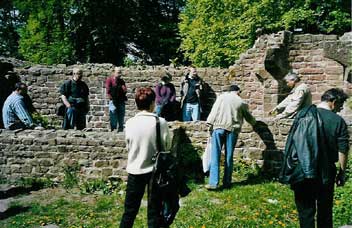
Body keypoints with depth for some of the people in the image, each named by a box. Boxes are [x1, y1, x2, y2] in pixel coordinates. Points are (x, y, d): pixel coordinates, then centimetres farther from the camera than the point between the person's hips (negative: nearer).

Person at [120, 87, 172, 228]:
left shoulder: (129, 123, -7)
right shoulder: (161, 122, -13)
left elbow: (128, 147, 4)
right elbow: (167, 146, -2)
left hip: (135, 170, 2)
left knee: (130, 211, 15)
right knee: (154, 211, 12)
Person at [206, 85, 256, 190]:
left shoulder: (222, 96, 10)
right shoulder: (241, 102, 13)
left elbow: (214, 111, 1)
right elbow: (248, 116, 25)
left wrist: (210, 124, 1)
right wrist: (254, 123, 44)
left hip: (219, 127, -1)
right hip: (233, 129, 1)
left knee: (215, 155, -2)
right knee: (229, 156, 9)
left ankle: (213, 182, -7)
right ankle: (227, 182, 14)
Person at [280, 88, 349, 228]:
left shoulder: (302, 114, -1)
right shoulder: (338, 121, -7)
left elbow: (292, 142, 4)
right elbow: (343, 151, -6)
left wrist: (292, 168, 13)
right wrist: (342, 173, 7)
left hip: (301, 172, 1)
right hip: (326, 173, -1)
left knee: (306, 210, 9)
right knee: (325, 211, 17)